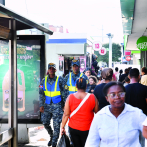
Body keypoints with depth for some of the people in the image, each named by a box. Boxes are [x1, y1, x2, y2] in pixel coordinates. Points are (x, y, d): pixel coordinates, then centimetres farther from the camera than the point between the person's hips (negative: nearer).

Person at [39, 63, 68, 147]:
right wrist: (41, 105, 0)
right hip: (47, 105, 4)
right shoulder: (44, 81, 6)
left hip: (57, 106, -4)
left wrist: (65, 105, -5)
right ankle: (52, 136, 35)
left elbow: (65, 93, -1)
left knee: (56, 125, -2)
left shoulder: (60, 80, -4)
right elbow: (41, 94, 7)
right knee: (45, 123, 8)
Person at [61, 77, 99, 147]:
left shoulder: (70, 97, -7)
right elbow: (97, 113, -1)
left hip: (73, 128, 1)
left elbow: (66, 114, -6)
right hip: (87, 129, -1)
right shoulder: (92, 97, -9)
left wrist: (62, 127, 3)